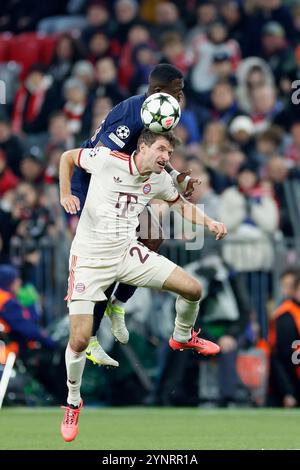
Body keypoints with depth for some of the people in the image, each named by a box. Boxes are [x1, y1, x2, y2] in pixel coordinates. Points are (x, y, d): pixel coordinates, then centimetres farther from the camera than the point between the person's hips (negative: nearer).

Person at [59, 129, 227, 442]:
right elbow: (67, 157, 2)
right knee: (79, 340, -14)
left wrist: (210, 224, 2)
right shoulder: (106, 159, -15)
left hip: (127, 252, 5)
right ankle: (73, 404, 12)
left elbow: (182, 206, 19)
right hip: (90, 258, -4)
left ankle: (182, 337, 29)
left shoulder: (160, 180, 1)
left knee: (192, 289, -5)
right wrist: (65, 195, -9)